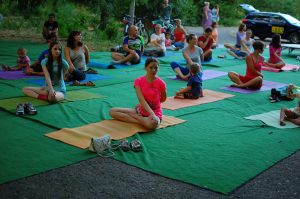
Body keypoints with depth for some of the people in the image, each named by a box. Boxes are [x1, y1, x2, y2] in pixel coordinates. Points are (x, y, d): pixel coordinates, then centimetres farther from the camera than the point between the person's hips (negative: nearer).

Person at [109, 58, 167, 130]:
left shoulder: (161, 83, -11)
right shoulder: (138, 81, -7)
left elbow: (163, 99, 7)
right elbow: (141, 99, -19)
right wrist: (151, 113, -34)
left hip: (155, 113, -3)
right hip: (141, 111, 3)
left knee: (153, 123, -42)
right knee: (112, 111, -9)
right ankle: (142, 121, -17)